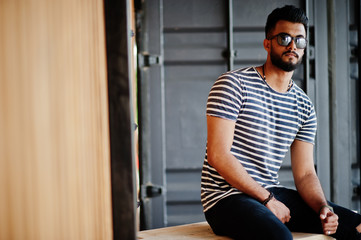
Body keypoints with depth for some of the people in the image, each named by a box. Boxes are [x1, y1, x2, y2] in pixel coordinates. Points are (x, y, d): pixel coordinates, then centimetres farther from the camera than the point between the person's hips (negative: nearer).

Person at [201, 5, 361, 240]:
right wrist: (268, 200, -17)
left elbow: (305, 173, 8)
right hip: (226, 196, -6)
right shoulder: (234, 84, -7)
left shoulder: (304, 106, 11)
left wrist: (323, 208, -13)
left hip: (271, 193, 6)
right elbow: (218, 155, -15)